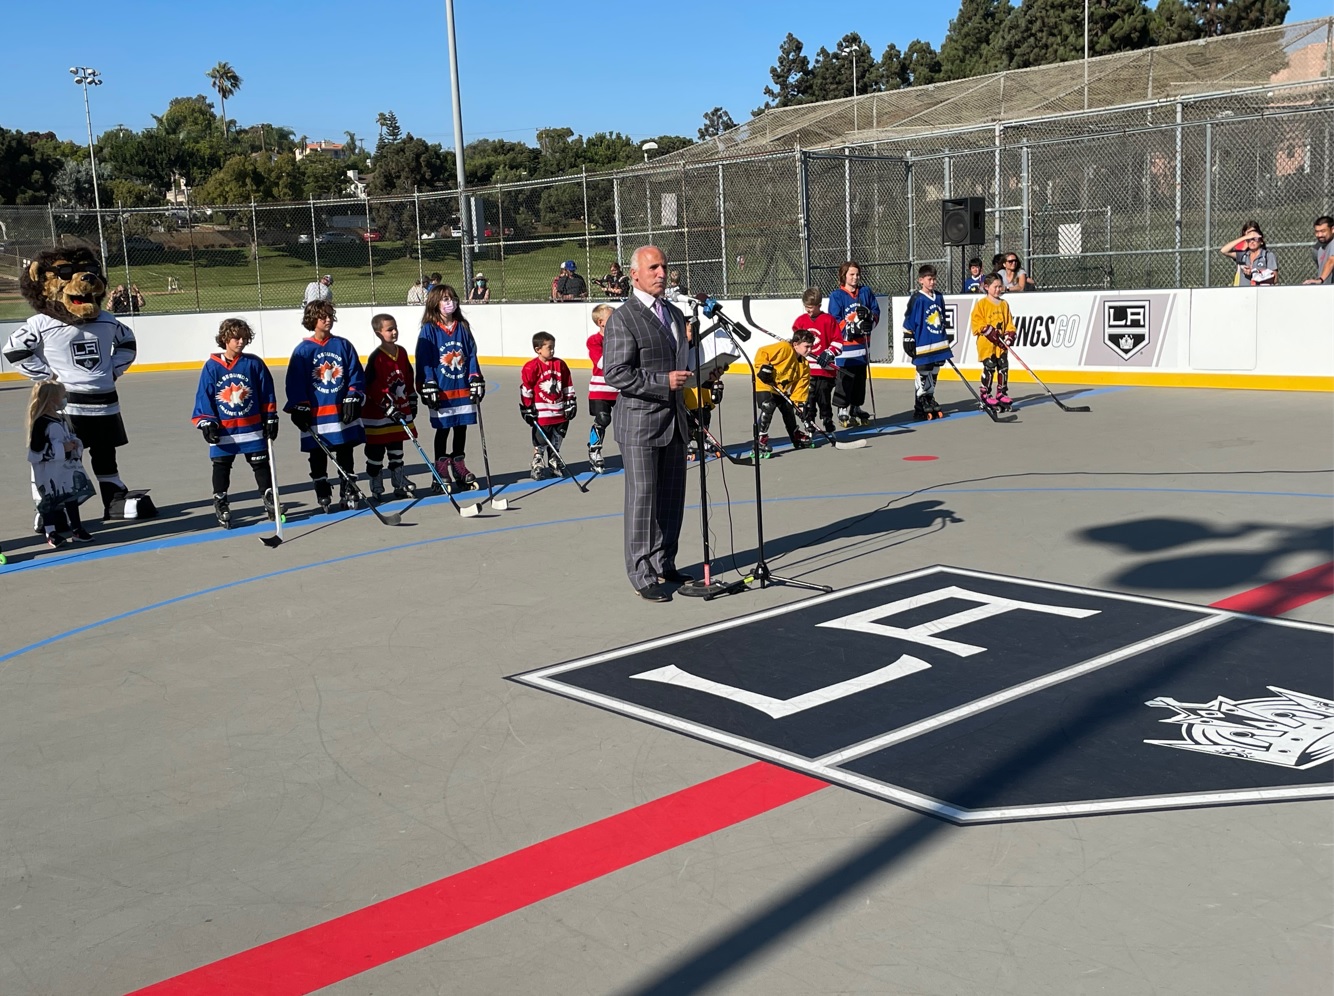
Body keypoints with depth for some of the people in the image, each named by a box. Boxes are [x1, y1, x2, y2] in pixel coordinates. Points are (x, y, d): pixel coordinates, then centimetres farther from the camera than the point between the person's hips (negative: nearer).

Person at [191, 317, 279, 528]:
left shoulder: (254, 364, -2)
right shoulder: (212, 366, -4)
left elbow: (267, 393, 3)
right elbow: (203, 397, -1)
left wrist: (271, 418, 3)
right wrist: (206, 423, -7)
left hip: (252, 427, 0)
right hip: (223, 431, 0)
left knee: (261, 465, 7)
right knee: (221, 468, 8)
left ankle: (269, 501, 16)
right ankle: (220, 504, 19)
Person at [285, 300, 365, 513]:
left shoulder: (343, 345, 4)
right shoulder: (303, 350, -3)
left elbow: (356, 374, 4)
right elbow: (295, 383, -3)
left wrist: (354, 399, -7)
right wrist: (299, 409, -9)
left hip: (343, 412, 2)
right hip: (316, 415, -2)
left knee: (345, 456, 9)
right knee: (318, 459, 6)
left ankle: (348, 493, 18)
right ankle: (323, 497, 15)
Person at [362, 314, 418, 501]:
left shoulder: (402, 352, 6)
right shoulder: (376, 358, -17)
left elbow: (409, 379, 16)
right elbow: (373, 388, -20)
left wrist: (412, 401, 17)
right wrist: (388, 408, -23)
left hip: (400, 412, 7)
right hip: (378, 415, -7)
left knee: (396, 452, 15)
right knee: (375, 454, 3)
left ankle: (400, 486, 22)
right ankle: (376, 490, 11)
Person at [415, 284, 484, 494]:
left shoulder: (463, 327, 7)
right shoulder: (429, 330, -7)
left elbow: (472, 356, 8)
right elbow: (424, 361, -8)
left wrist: (476, 382, 2)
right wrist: (428, 388, -13)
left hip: (463, 389, 4)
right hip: (442, 392, -4)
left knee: (461, 429, 11)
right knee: (442, 430, 5)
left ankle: (459, 467, 23)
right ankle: (441, 472, 13)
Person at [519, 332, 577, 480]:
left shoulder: (560, 364, 4)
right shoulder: (531, 367, -11)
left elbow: (568, 386, 11)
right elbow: (525, 390, -8)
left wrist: (571, 403, 9)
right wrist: (528, 410, -8)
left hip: (560, 413, 5)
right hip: (541, 414, -5)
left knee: (556, 444, 16)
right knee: (539, 443, 0)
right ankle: (537, 467, 10)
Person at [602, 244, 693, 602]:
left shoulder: (674, 314, 16)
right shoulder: (622, 319, -10)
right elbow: (615, 373, -17)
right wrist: (664, 382, -21)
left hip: (674, 421, 7)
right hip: (640, 423, -7)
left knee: (672, 498, 11)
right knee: (643, 498, -2)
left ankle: (664, 565, 24)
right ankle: (643, 575, 6)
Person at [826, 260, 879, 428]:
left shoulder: (866, 292, 8)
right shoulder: (836, 296, -6)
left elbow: (876, 313, 7)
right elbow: (835, 322, -12)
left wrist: (869, 316, -16)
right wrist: (854, 327, -22)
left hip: (863, 344, 5)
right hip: (844, 345, -5)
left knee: (860, 379, 13)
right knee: (844, 379, -4)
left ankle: (856, 408, 25)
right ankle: (842, 411, 4)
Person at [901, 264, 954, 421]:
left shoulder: (939, 297, 11)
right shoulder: (917, 299, -11)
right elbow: (908, 321, -10)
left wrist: (945, 337, 25)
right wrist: (908, 341, -12)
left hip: (938, 344, 7)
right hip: (923, 346, -7)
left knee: (933, 375, 14)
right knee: (923, 376, -3)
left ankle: (930, 402, 26)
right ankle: (920, 408, 5)